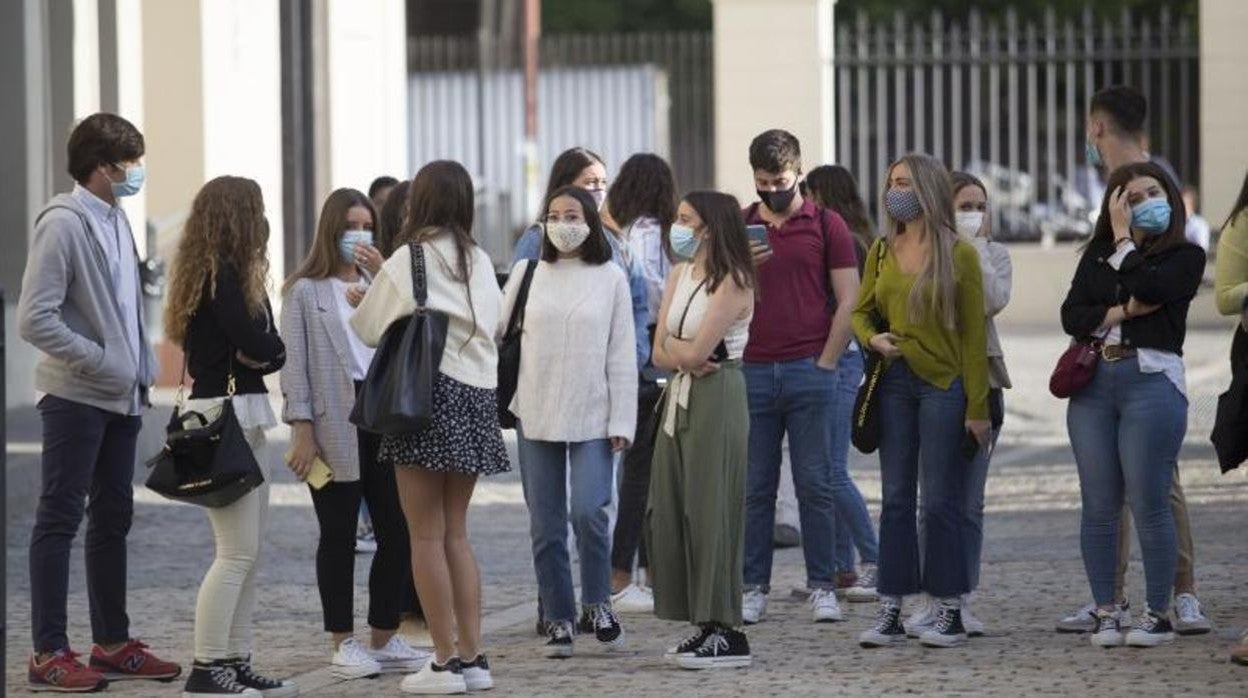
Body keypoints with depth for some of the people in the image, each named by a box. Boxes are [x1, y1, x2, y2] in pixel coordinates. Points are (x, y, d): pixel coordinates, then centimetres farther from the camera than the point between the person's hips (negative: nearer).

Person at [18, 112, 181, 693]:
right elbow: (35, 319, -20)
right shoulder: (63, 224, -15)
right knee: (59, 520, -3)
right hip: (77, 398, -8)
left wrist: (141, 371, 9)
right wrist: (99, 361, -18)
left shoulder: (117, 221, 11)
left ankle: (113, 643, 22)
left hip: (122, 398, 8)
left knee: (113, 519, 13)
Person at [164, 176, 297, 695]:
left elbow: (270, 349, 14)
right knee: (237, 551, -10)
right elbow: (258, 346, -19)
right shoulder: (222, 276, -13)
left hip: (243, 418, 10)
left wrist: (264, 351, -6)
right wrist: (270, 348, 1)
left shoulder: (231, 274, 17)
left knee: (249, 552, 11)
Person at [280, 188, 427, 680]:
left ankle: (385, 638, 15)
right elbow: (295, 363, -3)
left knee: (396, 532, 3)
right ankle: (343, 643, 10)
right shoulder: (304, 291, 2)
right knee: (339, 536, 2)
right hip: (333, 423, -4)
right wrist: (302, 430, -11)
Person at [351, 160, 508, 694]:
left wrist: (360, 299, 26)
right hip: (476, 394, 6)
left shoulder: (410, 259, -7)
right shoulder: (479, 261, 9)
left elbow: (370, 328, 1)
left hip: (428, 394, -6)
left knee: (427, 534, -1)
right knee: (456, 533, 13)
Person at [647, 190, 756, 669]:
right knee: (669, 512, 5)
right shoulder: (679, 275, 14)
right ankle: (704, 627, 11)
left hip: (716, 399, -8)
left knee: (710, 511, -7)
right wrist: (684, 357, -11)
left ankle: (727, 634, -3)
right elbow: (660, 353, 8)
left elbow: (696, 350, -17)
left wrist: (672, 347, 2)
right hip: (679, 397, 8)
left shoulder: (732, 282, -10)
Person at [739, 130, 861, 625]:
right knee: (755, 488, 2)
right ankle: (753, 589, 6)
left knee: (815, 485, -1)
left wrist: (826, 362, -4)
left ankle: (822, 588, 4)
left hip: (809, 372, -2)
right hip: (751, 373, 2)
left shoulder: (826, 225, 5)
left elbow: (848, 301, 2)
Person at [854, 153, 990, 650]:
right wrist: (873, 339, -7)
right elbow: (860, 311, 17)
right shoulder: (881, 252, 9)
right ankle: (891, 612, 7)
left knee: (940, 500, -2)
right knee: (895, 497, 5)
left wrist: (977, 408, -9)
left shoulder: (958, 254, -4)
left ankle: (949, 612, 6)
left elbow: (973, 333, -5)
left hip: (943, 384, -4)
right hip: (894, 382, 4)